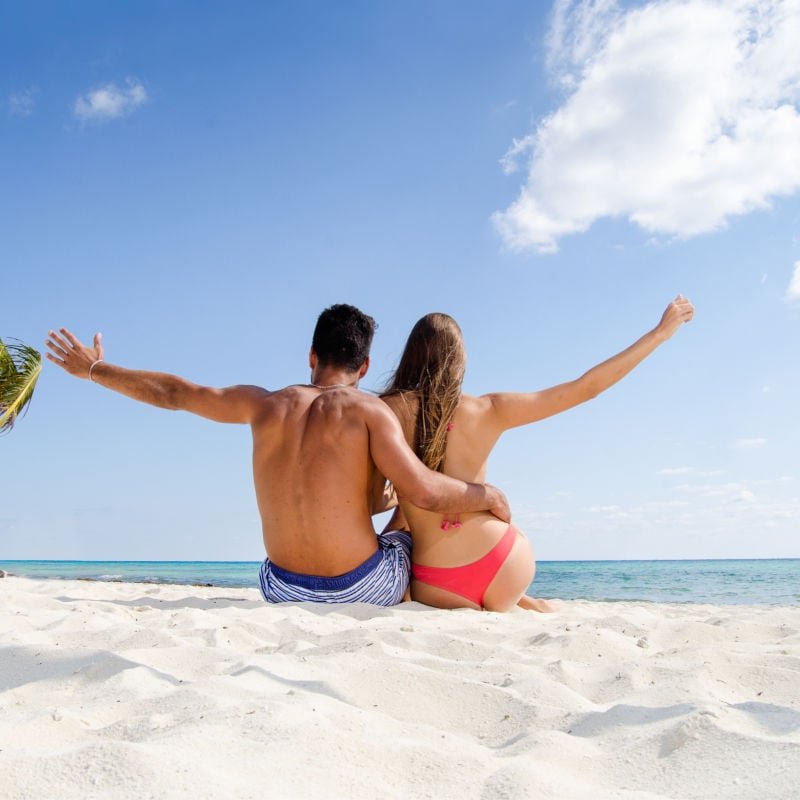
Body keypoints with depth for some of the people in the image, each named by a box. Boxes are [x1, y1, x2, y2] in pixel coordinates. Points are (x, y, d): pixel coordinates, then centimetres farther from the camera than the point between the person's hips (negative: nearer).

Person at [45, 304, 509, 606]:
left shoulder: (266, 405, 0)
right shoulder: (368, 411, -12)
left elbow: (174, 393, 11)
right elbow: (425, 492, -22)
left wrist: (95, 369, 25)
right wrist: (487, 496, -3)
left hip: (284, 594, 4)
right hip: (364, 592, -4)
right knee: (413, 539, 29)